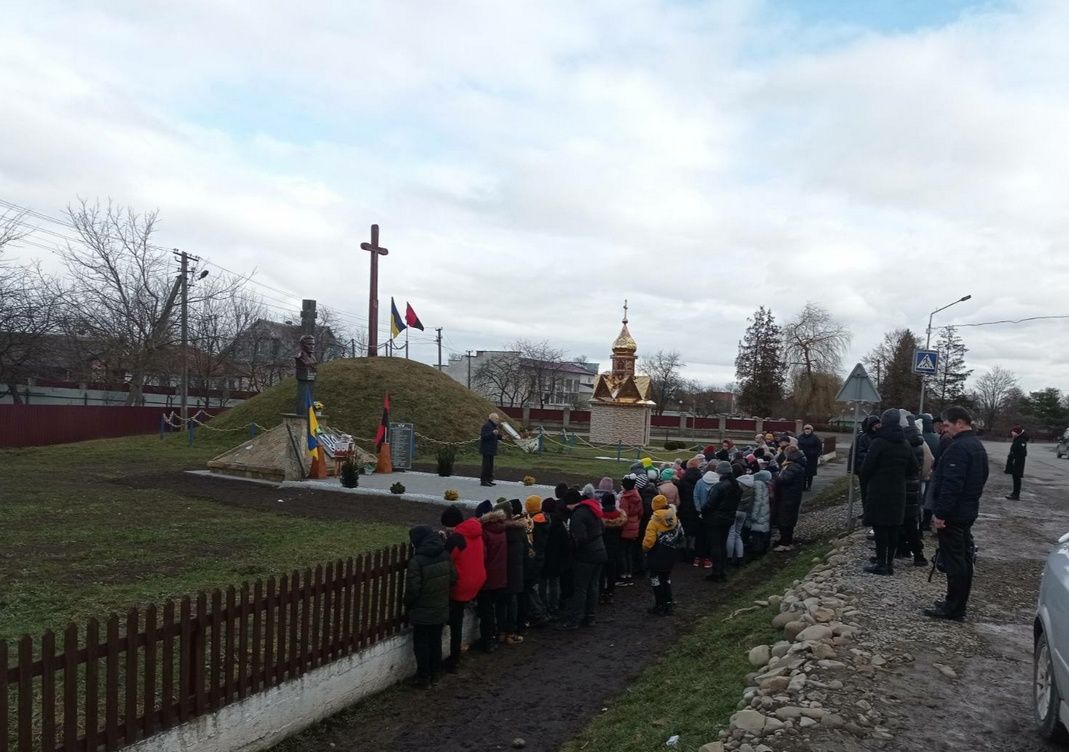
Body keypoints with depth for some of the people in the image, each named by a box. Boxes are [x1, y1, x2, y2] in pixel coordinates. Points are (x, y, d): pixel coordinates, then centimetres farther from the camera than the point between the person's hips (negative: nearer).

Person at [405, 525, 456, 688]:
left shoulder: (416, 561, -23)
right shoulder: (445, 555, -5)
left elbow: (413, 589, -20)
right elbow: (453, 578, 4)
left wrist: (407, 604, -1)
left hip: (422, 613, -5)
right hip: (441, 609, 6)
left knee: (421, 644, 9)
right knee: (436, 641, 18)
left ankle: (423, 677, 16)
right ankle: (435, 674, 28)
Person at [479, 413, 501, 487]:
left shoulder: (494, 426, 18)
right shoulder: (486, 425, -13)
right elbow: (484, 436, -23)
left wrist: (500, 436, 6)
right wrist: (492, 433, -35)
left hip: (491, 449, 10)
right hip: (486, 449, -10)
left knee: (490, 465, 11)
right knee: (486, 464, -10)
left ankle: (488, 480, 16)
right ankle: (483, 481, -8)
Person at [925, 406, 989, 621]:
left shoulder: (958, 448, -21)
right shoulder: (977, 446, 13)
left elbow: (951, 484, -26)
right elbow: (980, 479, 21)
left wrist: (940, 513, -22)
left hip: (953, 514, -10)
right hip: (969, 511, 10)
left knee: (953, 561, -4)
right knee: (964, 559, 15)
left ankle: (953, 609, 1)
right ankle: (959, 604, 26)